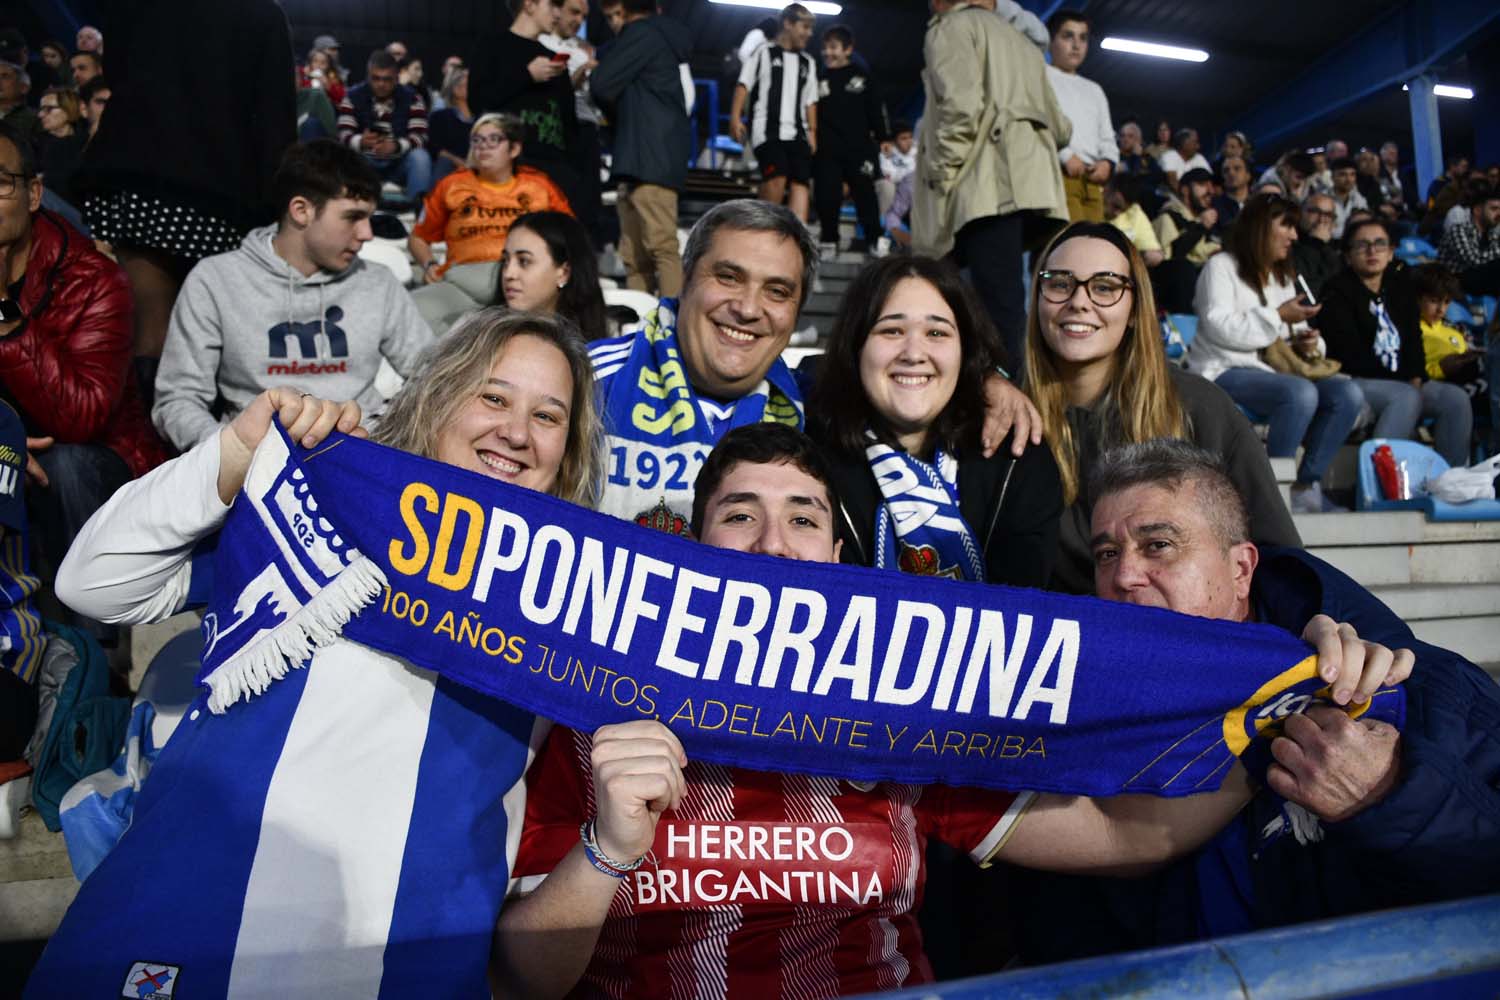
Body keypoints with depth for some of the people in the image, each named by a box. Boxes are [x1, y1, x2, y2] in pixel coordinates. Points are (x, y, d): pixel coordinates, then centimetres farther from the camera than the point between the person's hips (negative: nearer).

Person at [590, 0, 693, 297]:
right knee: (634, 257, 6)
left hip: (652, 156, -9)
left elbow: (601, 86, -4)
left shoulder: (641, 33, -1)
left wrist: (615, 103, 15)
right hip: (642, 156, 9)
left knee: (662, 248, -16)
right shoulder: (665, 38, 27)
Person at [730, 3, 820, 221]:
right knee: (777, 177, -23)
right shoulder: (764, 52, 8)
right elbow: (743, 85, 2)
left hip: (796, 133, 5)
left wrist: (812, 131, 13)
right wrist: (735, 117, -9)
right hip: (767, 130, -5)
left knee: (800, 182, -10)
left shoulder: (807, 62, 22)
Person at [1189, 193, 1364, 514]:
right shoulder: (1221, 266, 0)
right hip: (1226, 372, -8)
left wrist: (1306, 343, 2)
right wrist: (1278, 316, -11)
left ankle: (1306, 485, -13)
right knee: (1301, 393, -34)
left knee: (1348, 392, -16)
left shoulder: (1283, 277, 25)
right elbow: (1219, 328, -14)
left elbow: (1297, 333, 26)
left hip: (1273, 370, 8)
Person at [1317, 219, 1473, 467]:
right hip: (1353, 381, -7)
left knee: (1456, 398, -14)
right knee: (1407, 397, -32)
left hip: (1404, 382, 7)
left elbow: (1414, 339, 10)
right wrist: (1405, 379, -13)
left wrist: (1416, 377, -10)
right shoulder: (1337, 293, -4)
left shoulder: (1401, 287, 18)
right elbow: (1351, 354, -12)